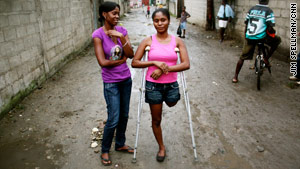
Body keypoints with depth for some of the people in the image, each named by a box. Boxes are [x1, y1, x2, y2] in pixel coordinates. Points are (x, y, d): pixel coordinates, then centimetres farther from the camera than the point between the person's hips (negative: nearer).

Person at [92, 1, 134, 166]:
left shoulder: (121, 30, 0)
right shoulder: (98, 34, -14)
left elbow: (130, 55, -9)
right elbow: (103, 62, -19)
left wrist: (121, 37, -20)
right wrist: (121, 60, -9)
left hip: (126, 79, 5)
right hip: (111, 83, -5)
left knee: (124, 115, 15)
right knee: (113, 119, -1)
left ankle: (120, 144, 36)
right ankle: (104, 150, 23)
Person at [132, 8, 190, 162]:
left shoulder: (177, 41, -4)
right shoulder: (148, 41, -6)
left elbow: (186, 64, -12)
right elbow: (134, 62, -7)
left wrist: (164, 68, -21)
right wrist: (154, 62, -20)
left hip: (171, 84, 1)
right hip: (153, 85, 0)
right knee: (156, 119, 12)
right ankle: (161, 147, 35)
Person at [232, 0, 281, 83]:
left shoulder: (252, 9, 12)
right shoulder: (268, 11, -2)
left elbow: (246, 23, 16)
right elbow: (270, 27, -10)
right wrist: (273, 33, 10)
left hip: (249, 37, 4)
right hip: (261, 37, -4)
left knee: (243, 57, 12)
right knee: (277, 40, 22)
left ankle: (235, 77, 14)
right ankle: (266, 59, 13)